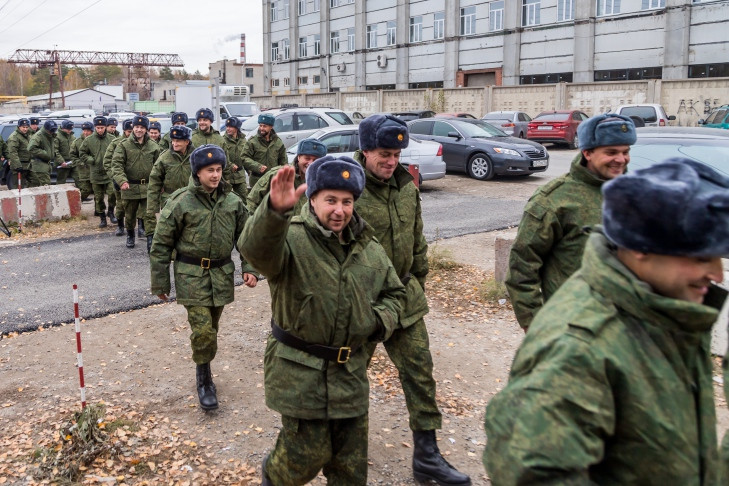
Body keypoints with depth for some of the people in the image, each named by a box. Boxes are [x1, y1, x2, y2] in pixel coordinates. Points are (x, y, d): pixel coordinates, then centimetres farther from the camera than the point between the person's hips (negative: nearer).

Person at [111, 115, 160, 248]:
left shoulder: (153, 146, 5)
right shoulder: (124, 145, -1)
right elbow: (116, 164, -10)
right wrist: (122, 180, -24)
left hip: (148, 187, 0)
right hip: (130, 187, 0)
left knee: (147, 213, -10)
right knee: (129, 215, 13)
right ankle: (130, 235, 33)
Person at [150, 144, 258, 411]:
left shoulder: (232, 201, 2)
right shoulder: (180, 202, -10)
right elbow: (161, 244, -5)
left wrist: (249, 268, 0)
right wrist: (160, 283, -3)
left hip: (222, 274, 4)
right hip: (192, 276, -4)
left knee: (211, 329, 15)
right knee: (203, 330, -11)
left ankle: (203, 371, 35)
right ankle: (204, 379, 10)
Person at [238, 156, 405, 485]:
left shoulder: (369, 247, 4)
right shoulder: (292, 238, -15)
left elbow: (393, 292, 17)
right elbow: (257, 249, -39)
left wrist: (381, 319, -5)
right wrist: (274, 210, -59)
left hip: (350, 372, 5)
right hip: (300, 372, -5)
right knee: (308, 454, 7)